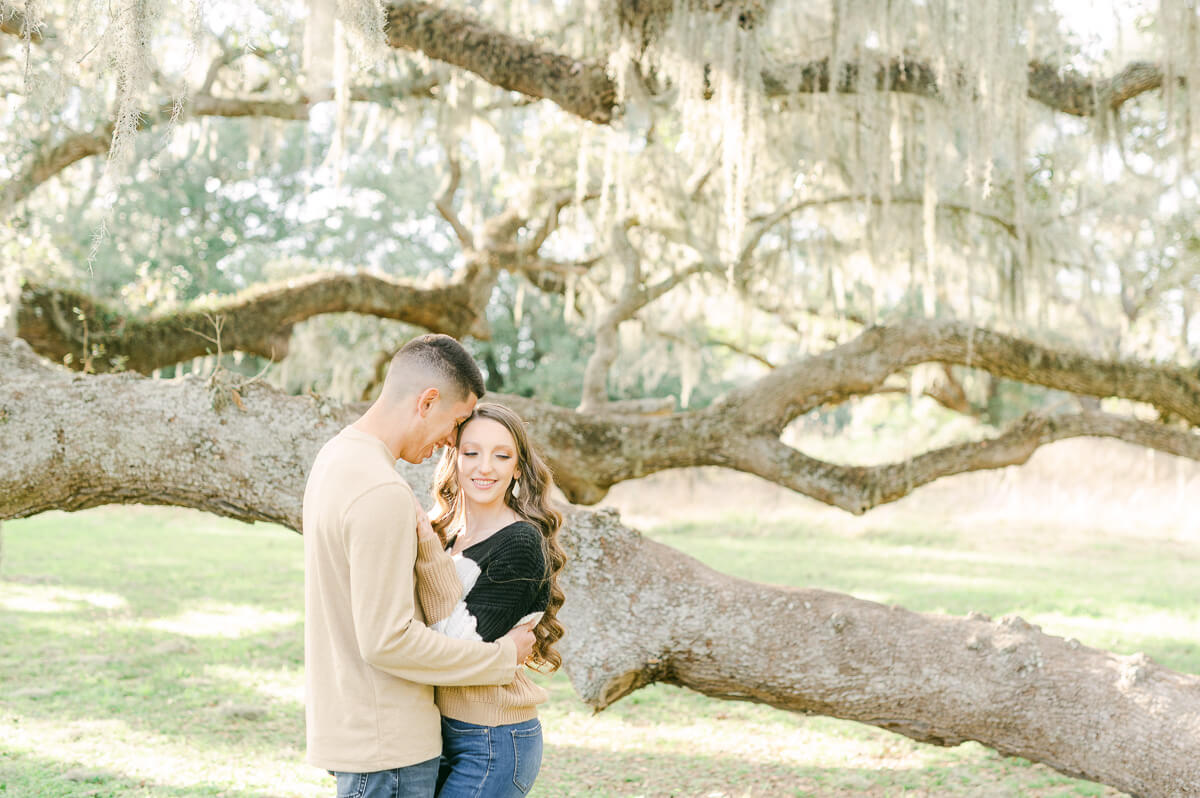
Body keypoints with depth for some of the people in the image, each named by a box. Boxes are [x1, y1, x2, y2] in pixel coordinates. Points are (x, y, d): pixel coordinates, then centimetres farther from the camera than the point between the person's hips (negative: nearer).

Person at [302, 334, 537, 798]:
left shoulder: (336, 454, 9)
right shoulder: (382, 494, -23)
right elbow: (387, 641, -24)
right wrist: (502, 657, -15)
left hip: (348, 721, 10)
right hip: (385, 742, -10)